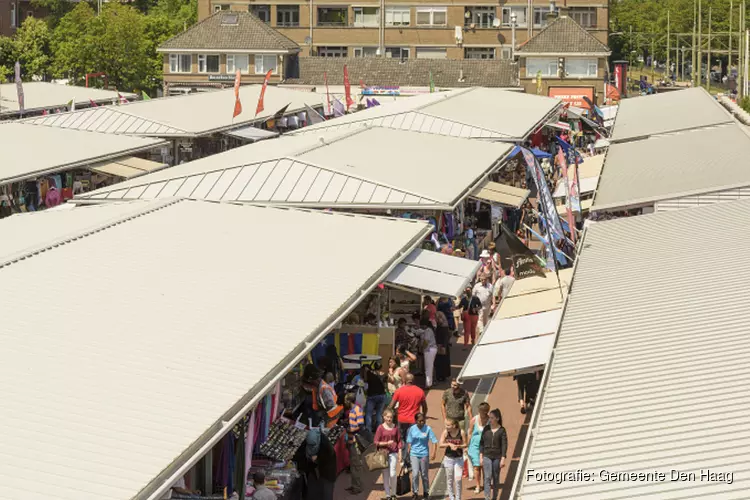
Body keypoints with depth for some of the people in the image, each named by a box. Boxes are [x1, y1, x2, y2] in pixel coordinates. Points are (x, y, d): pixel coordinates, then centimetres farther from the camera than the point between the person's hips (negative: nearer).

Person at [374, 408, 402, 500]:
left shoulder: (395, 427, 4)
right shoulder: (381, 428, -2)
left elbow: (399, 441, 9)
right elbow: (376, 442, -2)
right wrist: (387, 443, -14)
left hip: (393, 453, 0)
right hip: (383, 453, 0)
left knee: (392, 474, -11)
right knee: (385, 474, 3)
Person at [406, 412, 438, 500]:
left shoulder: (428, 429, -9)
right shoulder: (412, 429, -4)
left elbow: (434, 441, -9)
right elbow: (409, 442, 5)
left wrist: (433, 453, -19)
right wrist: (407, 454, 7)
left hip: (424, 454, -1)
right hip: (414, 454, 1)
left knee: (424, 475, 10)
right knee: (415, 474, -9)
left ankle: (426, 493, 25)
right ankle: (415, 493, 5)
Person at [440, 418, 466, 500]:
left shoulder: (461, 432, -10)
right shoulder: (445, 432, -9)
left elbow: (465, 444, -2)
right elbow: (441, 444, -8)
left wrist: (458, 446, -20)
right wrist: (449, 444, -23)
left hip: (459, 458, -1)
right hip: (448, 458, 1)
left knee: (458, 479, -4)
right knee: (449, 480, 9)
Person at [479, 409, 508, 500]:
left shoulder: (502, 430, -4)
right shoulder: (486, 429, 3)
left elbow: (504, 445, -5)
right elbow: (482, 443, 7)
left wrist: (503, 459, -10)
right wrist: (481, 456, 3)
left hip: (497, 457, -1)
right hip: (487, 456, 1)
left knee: (496, 478, 8)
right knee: (487, 477, -10)